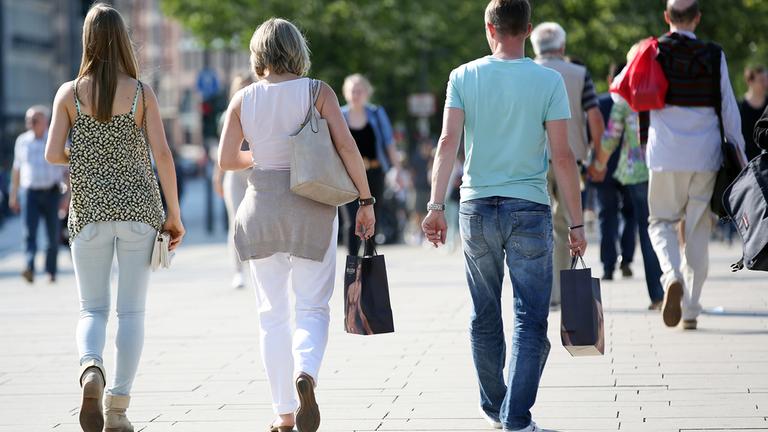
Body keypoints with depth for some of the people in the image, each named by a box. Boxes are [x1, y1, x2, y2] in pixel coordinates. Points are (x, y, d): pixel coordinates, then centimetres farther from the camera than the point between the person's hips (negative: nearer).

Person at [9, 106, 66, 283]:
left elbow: (67, 170, 2)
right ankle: (29, 268, -28)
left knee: (53, 234, 4)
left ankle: (51, 271, 17)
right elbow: (17, 169, 17)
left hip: (52, 193, -1)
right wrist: (13, 195, 16)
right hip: (29, 192, 1)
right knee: (29, 232, -15)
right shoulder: (22, 141, 9)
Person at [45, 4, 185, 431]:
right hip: (138, 206, -1)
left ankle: (91, 368, -21)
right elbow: (162, 153, -7)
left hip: (90, 210, 1)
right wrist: (174, 213, 0)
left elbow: (53, 154, -5)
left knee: (93, 309, 10)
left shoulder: (70, 93, 0)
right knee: (132, 311, 7)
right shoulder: (141, 92, -2)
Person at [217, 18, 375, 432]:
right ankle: (305, 372, -27)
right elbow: (347, 147, -11)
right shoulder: (318, 92, -5)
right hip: (311, 209, -2)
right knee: (312, 306, 4)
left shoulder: (244, 99, 0)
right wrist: (365, 200, -4)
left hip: (262, 207, 2)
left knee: (273, 312, 11)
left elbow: (226, 160, 2)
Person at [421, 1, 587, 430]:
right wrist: (576, 223, -1)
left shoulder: (464, 77, 1)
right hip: (530, 210, -2)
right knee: (530, 320, 0)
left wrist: (437, 206, -6)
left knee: (485, 318, 16)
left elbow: (448, 143, -7)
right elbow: (562, 156, -6)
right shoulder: (549, 81, -4)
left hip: (477, 207, 3)